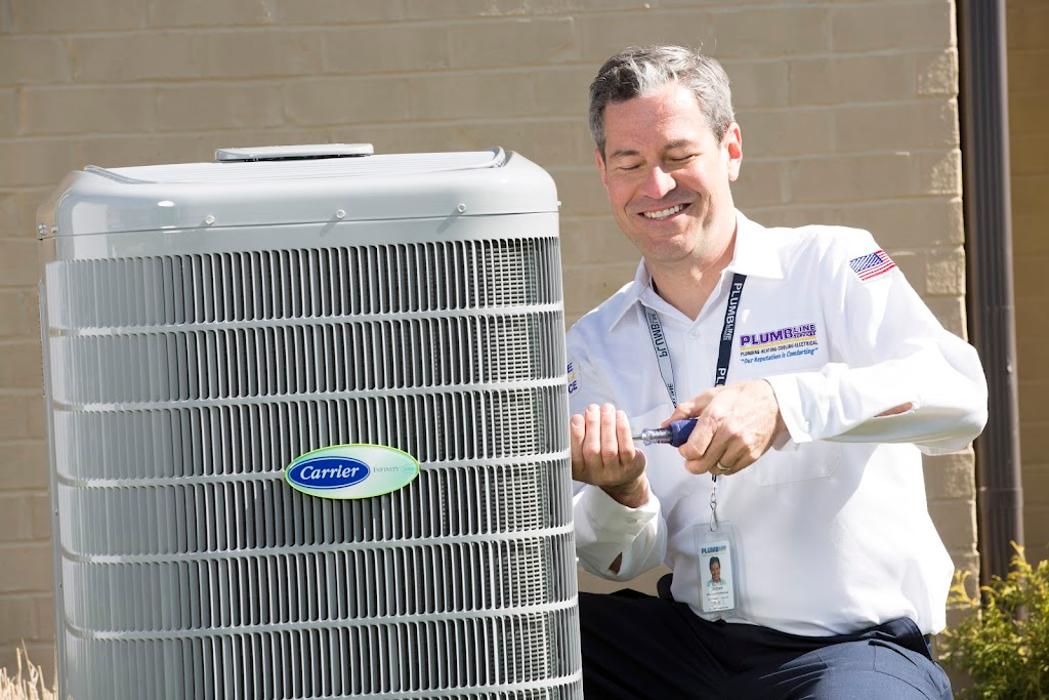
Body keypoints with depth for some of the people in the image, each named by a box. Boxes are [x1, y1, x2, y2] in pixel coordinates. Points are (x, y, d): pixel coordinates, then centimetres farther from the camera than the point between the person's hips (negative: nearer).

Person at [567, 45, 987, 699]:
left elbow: (960, 395, -20)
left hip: (860, 647, -3)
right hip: (691, 642, 4)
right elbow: (621, 561, 7)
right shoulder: (597, 343, 11)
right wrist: (622, 492, -17)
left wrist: (782, 402, -33)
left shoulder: (830, 264, -2)